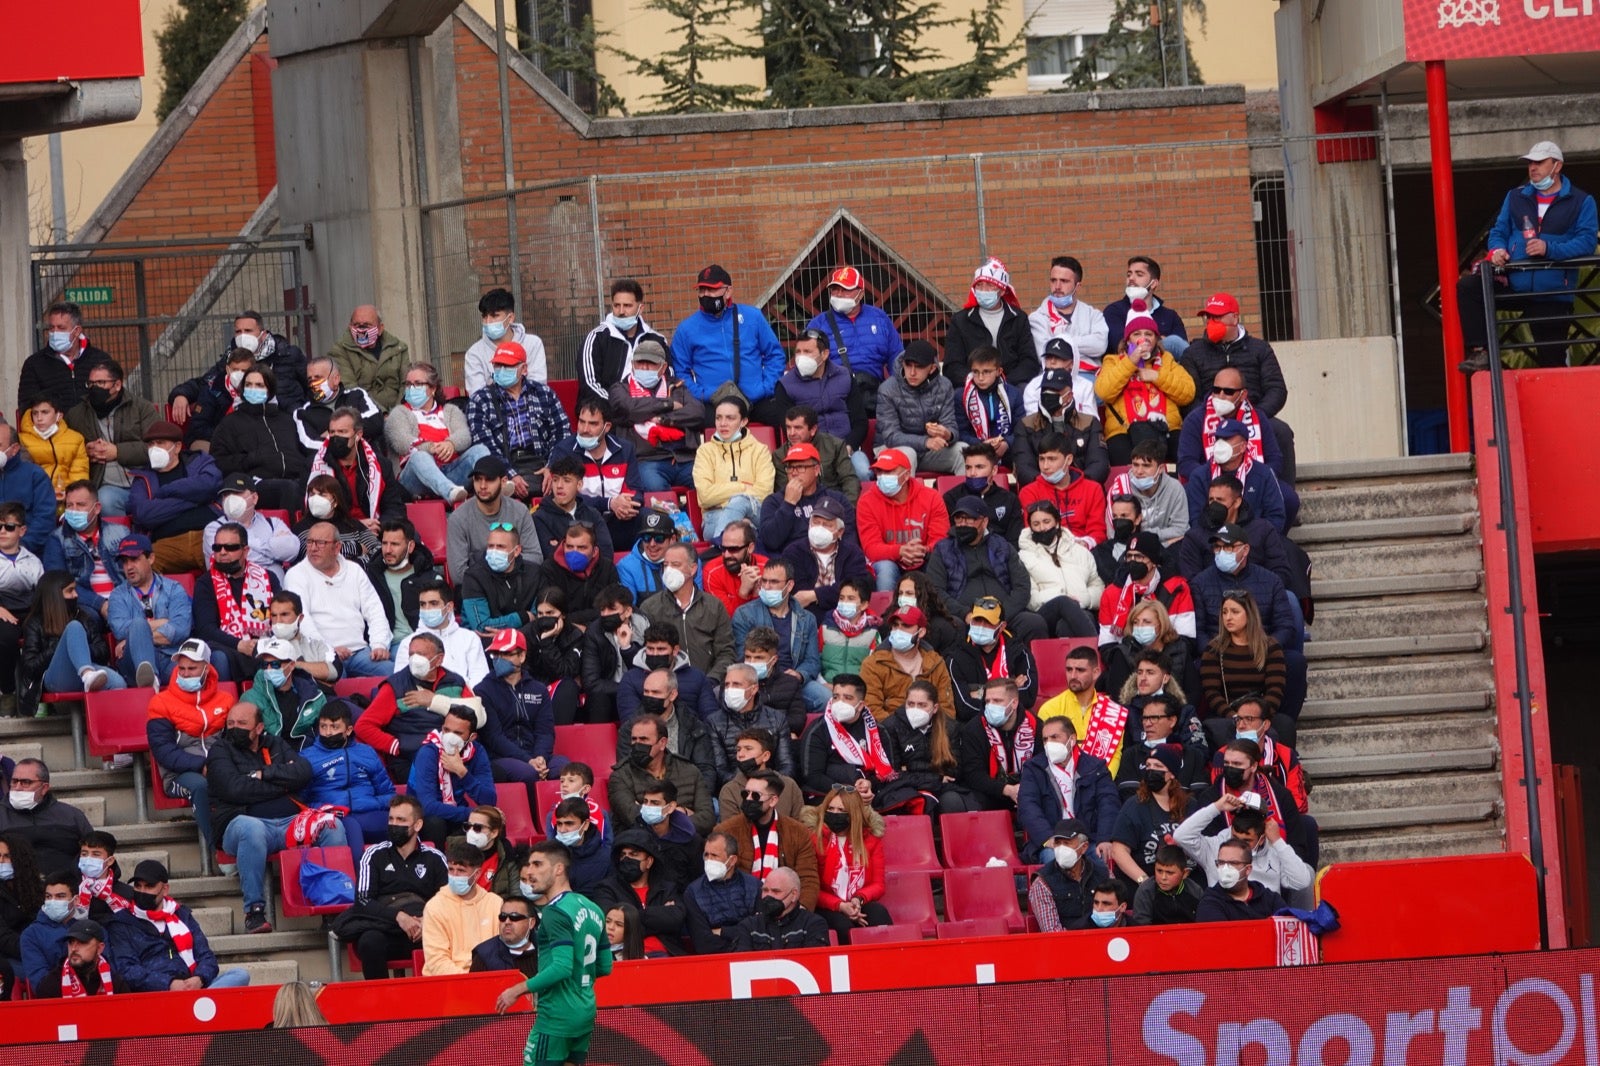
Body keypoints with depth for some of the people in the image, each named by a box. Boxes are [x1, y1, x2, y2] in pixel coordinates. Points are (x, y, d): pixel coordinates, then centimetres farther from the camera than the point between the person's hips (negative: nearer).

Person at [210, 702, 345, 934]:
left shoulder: (276, 745, 23)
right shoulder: (220, 752, 12)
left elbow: (304, 772, 5)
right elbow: (235, 789, -7)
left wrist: (265, 774, -5)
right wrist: (282, 785, -1)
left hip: (289, 823, 4)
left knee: (332, 825, -22)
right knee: (251, 828, -40)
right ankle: (254, 910, -37)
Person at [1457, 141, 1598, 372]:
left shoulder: (1581, 202, 3)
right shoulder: (1516, 197, 17)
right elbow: (1499, 230, 17)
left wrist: (1549, 249, -22)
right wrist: (1497, 250, -7)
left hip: (1553, 293, -3)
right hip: (1514, 284, 3)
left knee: (1551, 359, -1)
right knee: (1467, 288, -22)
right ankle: (1481, 352, -24)